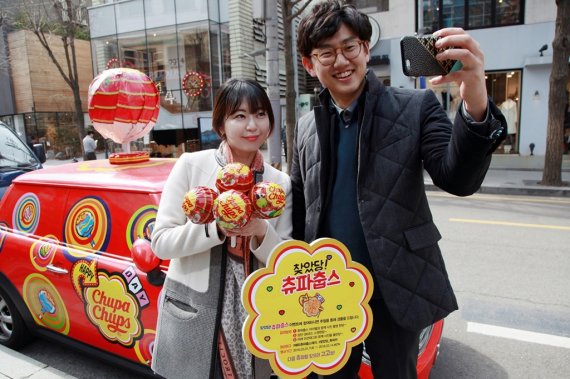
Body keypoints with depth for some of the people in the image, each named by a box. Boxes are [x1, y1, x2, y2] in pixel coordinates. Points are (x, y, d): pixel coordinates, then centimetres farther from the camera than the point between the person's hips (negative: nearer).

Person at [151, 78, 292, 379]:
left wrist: (261, 232, -20)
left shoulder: (280, 182, -1)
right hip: (191, 317, -1)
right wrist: (217, 227, -23)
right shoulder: (191, 165, -7)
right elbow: (161, 241, -9)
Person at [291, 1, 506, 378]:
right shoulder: (306, 127, 2)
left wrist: (476, 105, -36)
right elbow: (300, 211, 7)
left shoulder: (415, 107, -8)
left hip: (395, 289, -2)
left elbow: (458, 180, -18)